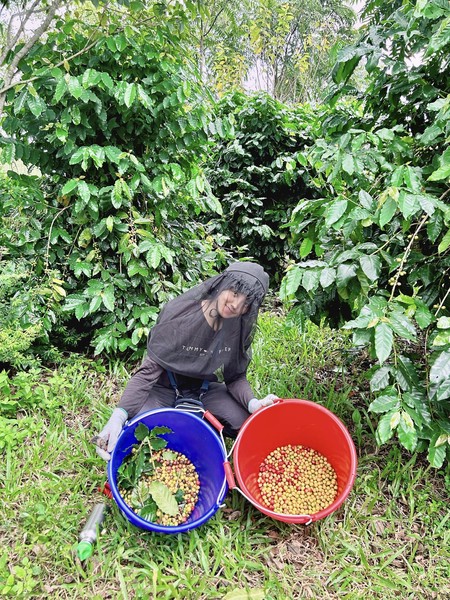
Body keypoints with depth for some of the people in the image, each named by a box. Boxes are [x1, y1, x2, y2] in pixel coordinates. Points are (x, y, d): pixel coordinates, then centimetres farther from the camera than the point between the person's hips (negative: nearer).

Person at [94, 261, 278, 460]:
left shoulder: (240, 326, -15)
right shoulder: (178, 313, -27)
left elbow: (236, 377, -6)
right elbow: (149, 371, -27)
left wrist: (253, 403, -27)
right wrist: (118, 416, -39)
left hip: (204, 389, 3)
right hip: (165, 389, -3)